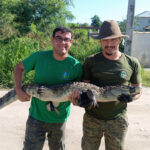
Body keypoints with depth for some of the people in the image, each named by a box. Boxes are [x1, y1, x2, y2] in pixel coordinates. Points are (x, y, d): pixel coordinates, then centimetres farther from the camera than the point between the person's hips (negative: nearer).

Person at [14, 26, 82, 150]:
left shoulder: (76, 65, -12)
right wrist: (19, 90, -11)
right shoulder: (39, 57, -10)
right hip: (36, 116, 0)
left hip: (60, 119, 1)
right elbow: (19, 68, 4)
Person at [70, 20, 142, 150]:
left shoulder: (132, 63, -2)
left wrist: (132, 97, -16)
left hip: (118, 120, 1)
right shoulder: (91, 61, -4)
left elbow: (138, 89, 6)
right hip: (92, 118, 0)